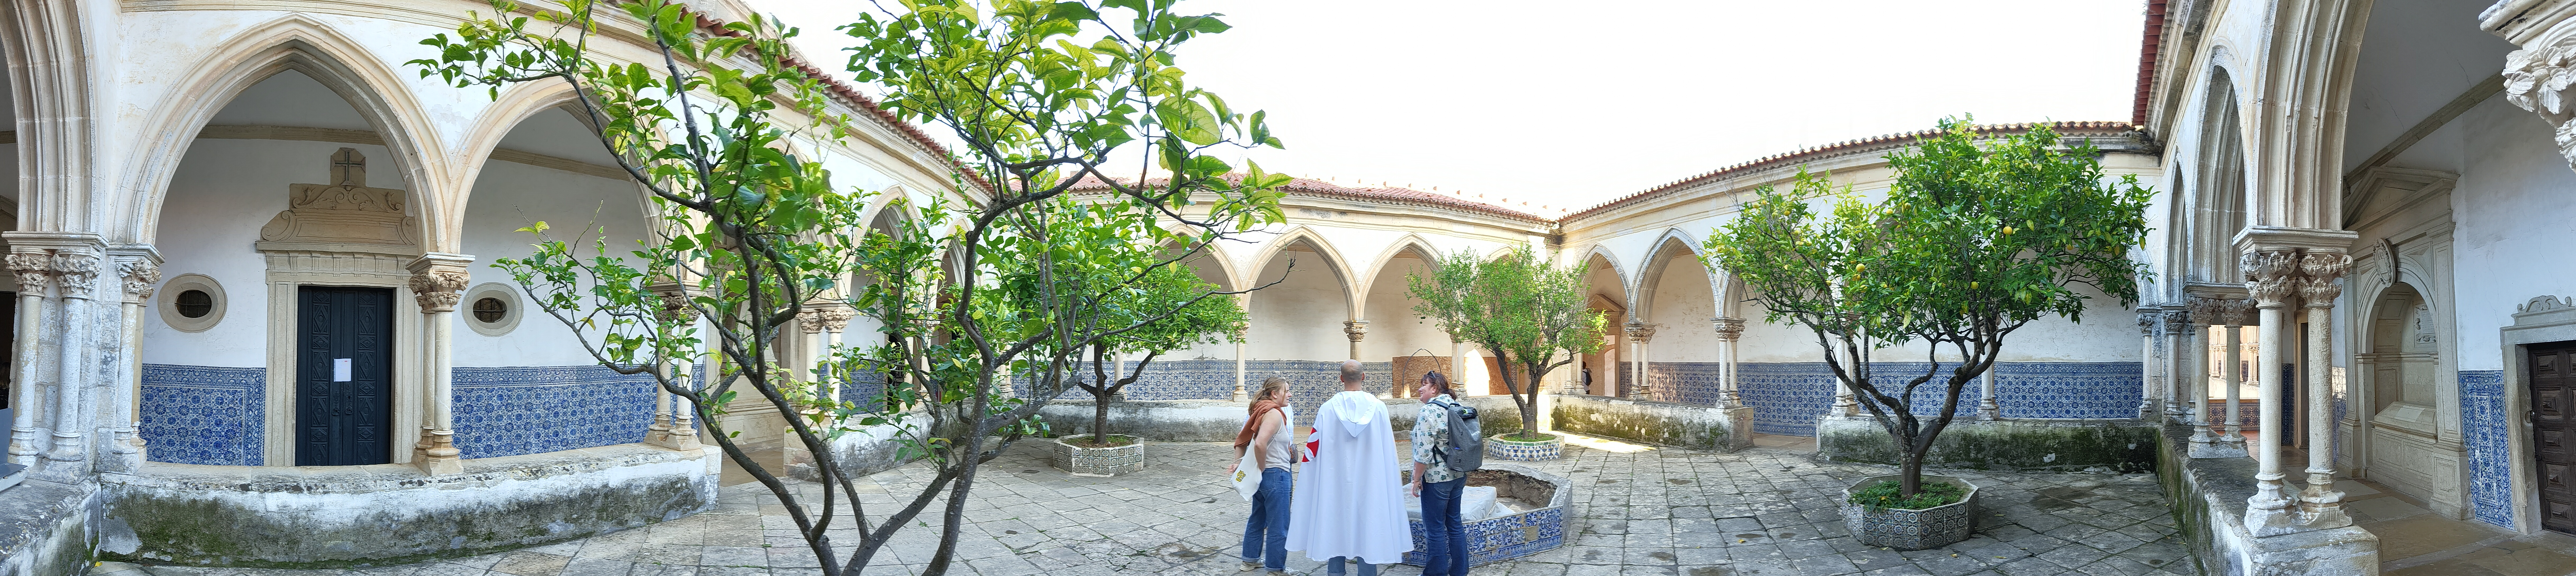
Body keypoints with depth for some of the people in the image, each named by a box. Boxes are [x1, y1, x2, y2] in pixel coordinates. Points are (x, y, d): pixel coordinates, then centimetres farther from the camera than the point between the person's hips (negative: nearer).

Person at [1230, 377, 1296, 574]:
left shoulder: (1261, 411, 10)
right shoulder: (1274, 414, -19)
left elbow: (1242, 440, 13)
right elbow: (1260, 444, -33)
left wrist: (1238, 463, 10)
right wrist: (1263, 467, -20)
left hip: (1262, 476, 10)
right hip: (1275, 475, -10)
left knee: (1257, 520, 22)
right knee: (1279, 527, 2)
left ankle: (1251, 560, 34)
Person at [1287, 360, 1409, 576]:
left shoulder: (1328, 409, -8)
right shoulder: (1378, 407, -6)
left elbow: (1316, 447, -6)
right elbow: (1387, 448, -1)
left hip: (1336, 479, 0)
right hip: (1369, 478, 0)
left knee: (1336, 524, 9)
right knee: (1367, 524, 6)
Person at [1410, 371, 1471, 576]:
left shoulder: (1429, 411, -18)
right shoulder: (1456, 406, 7)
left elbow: (1424, 453, -20)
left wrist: (1416, 480, -13)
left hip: (1436, 478, -9)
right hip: (1459, 476, 9)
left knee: (1435, 530, 1)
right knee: (1455, 524, 16)